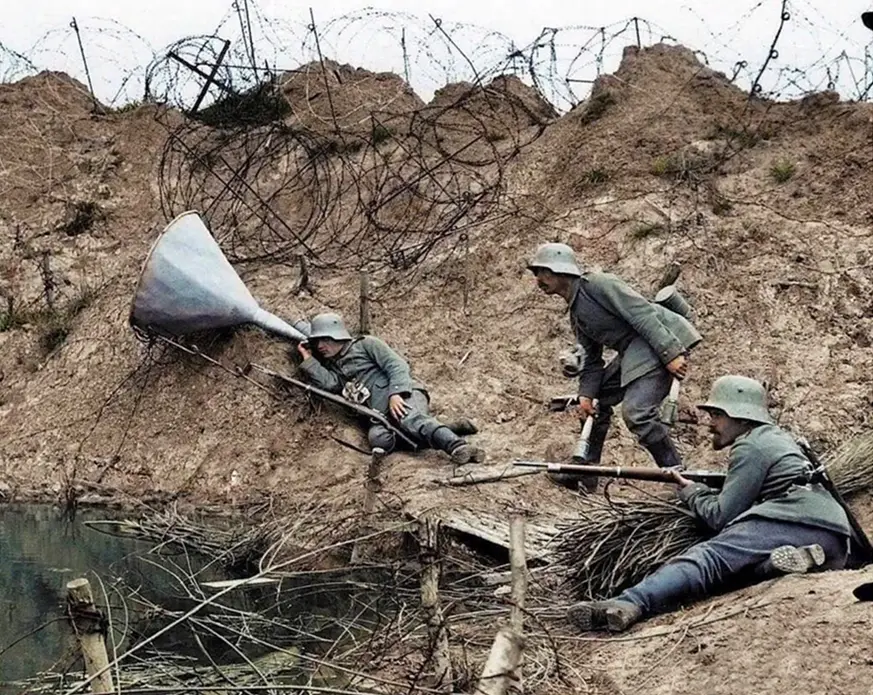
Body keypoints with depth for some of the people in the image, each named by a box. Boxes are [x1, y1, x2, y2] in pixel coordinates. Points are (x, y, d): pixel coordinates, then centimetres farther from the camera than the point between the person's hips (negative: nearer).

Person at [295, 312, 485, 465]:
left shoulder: (365, 344, 13)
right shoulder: (333, 367, 28)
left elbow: (397, 365, 0)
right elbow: (328, 382, 4)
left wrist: (396, 394, -16)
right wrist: (308, 358, 9)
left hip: (404, 395, -4)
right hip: (379, 413, 4)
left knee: (409, 418, -37)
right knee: (377, 438, -30)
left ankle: (457, 446, -57)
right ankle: (446, 431, -36)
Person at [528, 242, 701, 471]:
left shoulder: (597, 284, -14)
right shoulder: (575, 314, 16)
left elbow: (642, 313, -21)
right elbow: (592, 359, 18)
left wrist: (669, 354, -26)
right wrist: (586, 394, 2)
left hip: (663, 343, -10)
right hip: (633, 353, 10)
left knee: (636, 412, -23)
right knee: (598, 401, 13)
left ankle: (676, 472, -10)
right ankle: (587, 466, 24)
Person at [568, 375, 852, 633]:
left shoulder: (751, 447, 1)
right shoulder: (777, 438, 30)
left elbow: (721, 516, -1)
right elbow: (742, 498, 30)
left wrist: (691, 492, 16)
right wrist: (703, 490, 18)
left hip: (796, 523, -9)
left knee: (708, 557, -20)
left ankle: (630, 604, -38)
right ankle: (779, 561, -23)